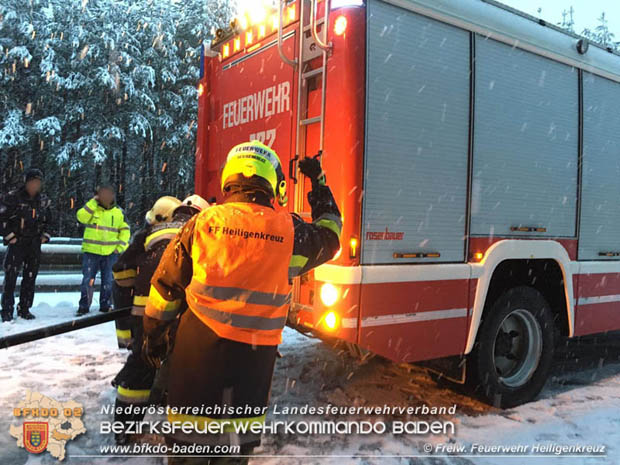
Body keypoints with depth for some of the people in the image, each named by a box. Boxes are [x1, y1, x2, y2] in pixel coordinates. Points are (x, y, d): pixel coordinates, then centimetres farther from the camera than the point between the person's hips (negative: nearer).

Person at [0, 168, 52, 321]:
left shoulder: (44, 201, 9)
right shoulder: (13, 197, -7)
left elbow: (47, 221, 21)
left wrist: (45, 235, 10)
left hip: (34, 245, 5)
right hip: (16, 243, -5)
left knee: (30, 277, 8)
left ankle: (24, 309, 19)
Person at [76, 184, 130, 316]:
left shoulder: (119, 212, 6)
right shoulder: (91, 208, 2)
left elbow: (125, 230, 11)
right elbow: (81, 217, -17)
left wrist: (120, 246, 1)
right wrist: (93, 202, -18)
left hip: (111, 252, 2)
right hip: (91, 251, -1)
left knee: (108, 281, 9)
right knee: (88, 280, 1)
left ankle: (106, 306, 20)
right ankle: (84, 306, 11)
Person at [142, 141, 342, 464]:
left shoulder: (202, 223, -3)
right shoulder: (289, 231, -6)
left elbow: (165, 285, 4)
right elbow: (328, 236, 16)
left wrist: (154, 333, 19)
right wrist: (319, 184, 27)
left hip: (197, 351, 1)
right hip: (253, 357, 0)